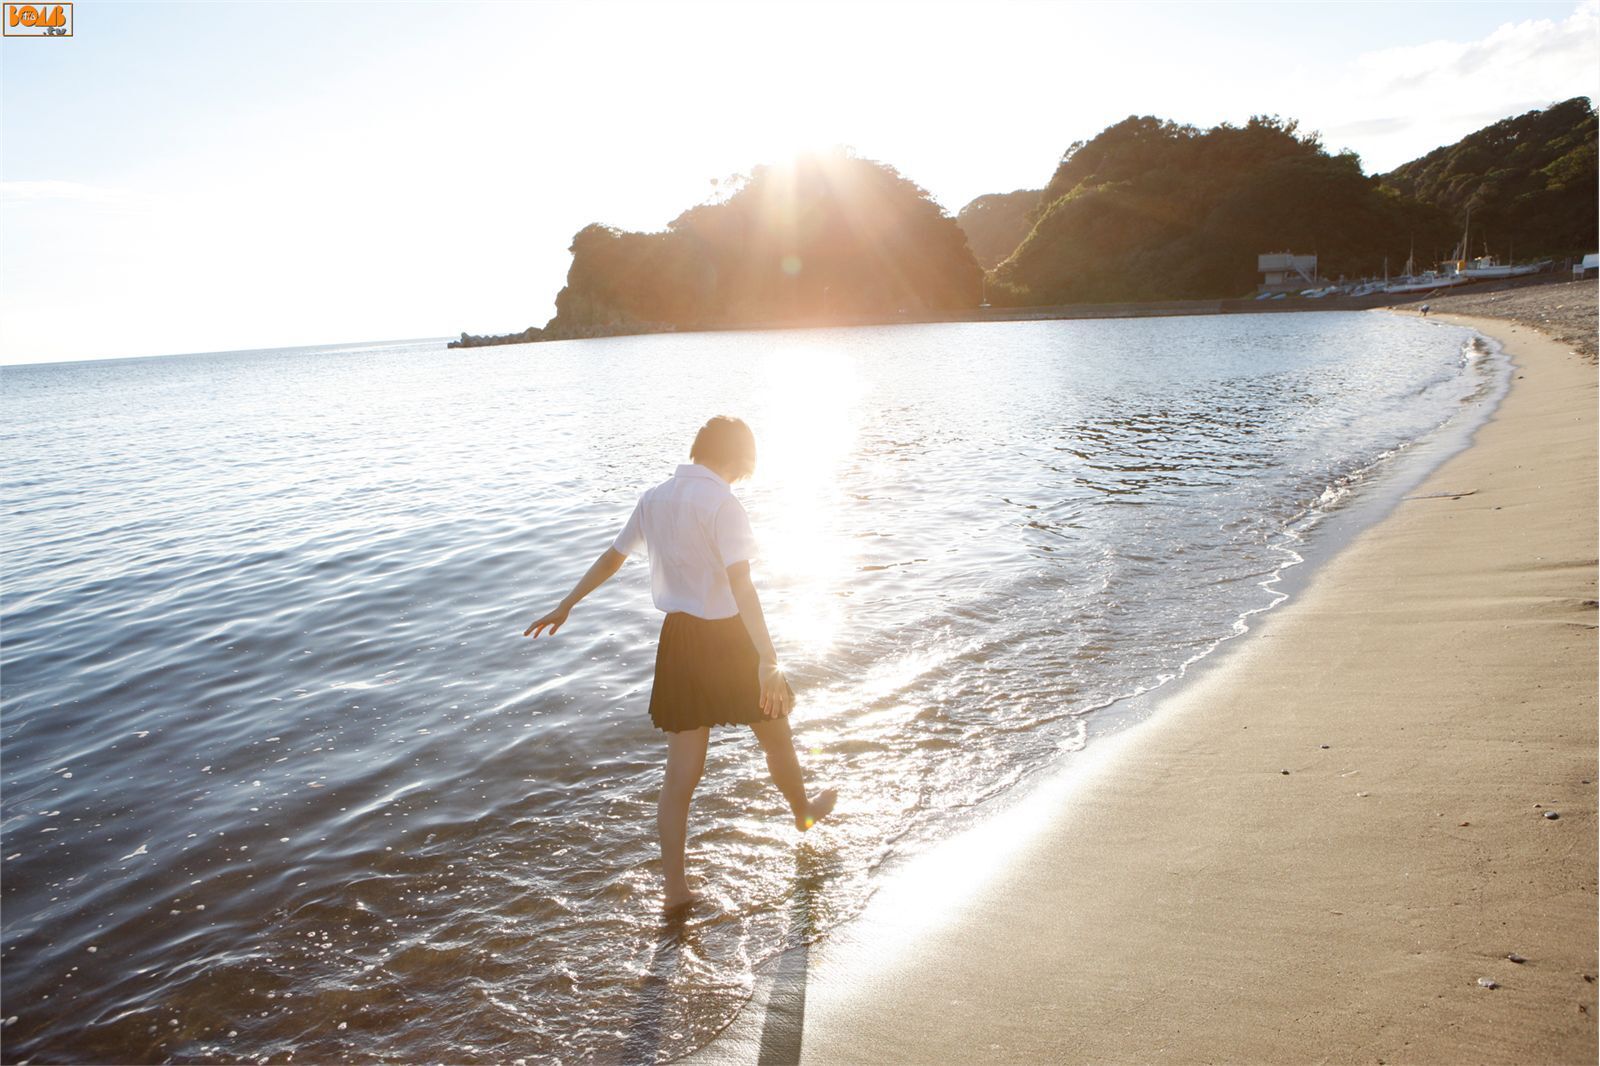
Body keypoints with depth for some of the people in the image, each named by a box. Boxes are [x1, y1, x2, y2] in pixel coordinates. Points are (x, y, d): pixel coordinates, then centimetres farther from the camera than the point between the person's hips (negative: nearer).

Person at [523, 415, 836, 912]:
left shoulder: (655, 498, 3)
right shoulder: (722, 503, -18)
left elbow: (612, 557, 15)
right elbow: (741, 585, -28)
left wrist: (565, 606, 27)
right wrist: (769, 661, -33)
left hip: (679, 638, 6)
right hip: (727, 638, -6)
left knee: (681, 773, 11)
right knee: (776, 738, 22)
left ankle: (675, 887, 15)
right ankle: (804, 811, 48)